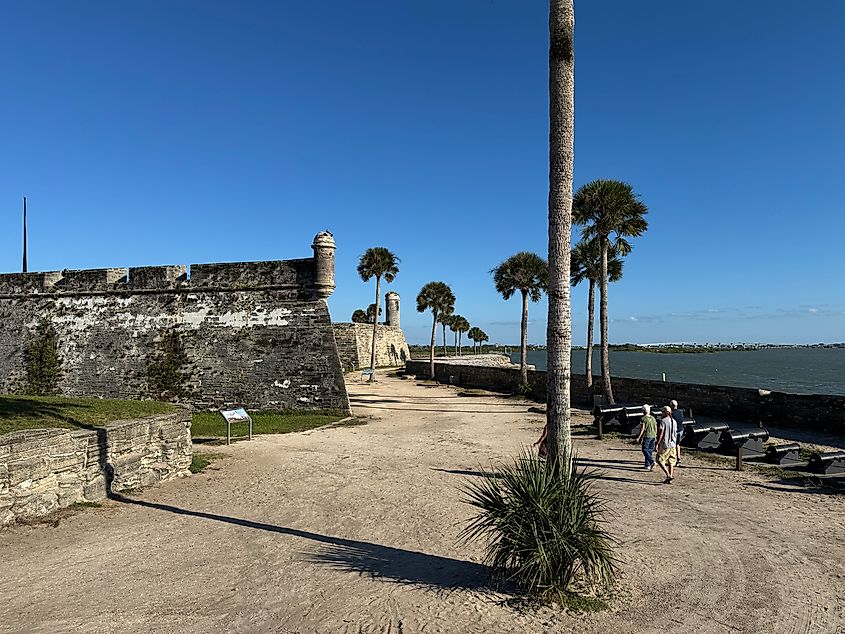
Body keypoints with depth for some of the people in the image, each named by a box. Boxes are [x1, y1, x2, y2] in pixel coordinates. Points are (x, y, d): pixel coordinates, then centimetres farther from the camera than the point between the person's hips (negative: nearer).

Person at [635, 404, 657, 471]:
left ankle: (652, 461, -20)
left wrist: (639, 437, -10)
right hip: (653, 436, 7)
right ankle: (647, 465, 15)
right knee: (650, 450, 11)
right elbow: (656, 428, 13)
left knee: (645, 450, -2)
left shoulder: (644, 418, -11)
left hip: (647, 436, -7)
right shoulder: (653, 418, 8)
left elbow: (642, 429, -15)